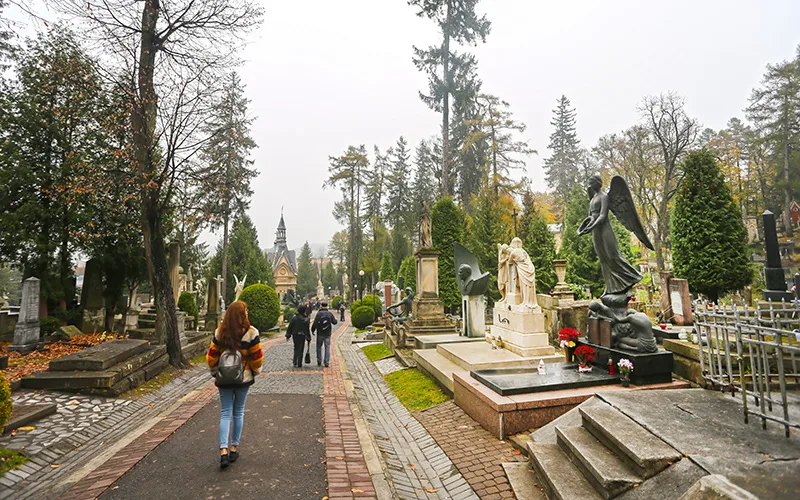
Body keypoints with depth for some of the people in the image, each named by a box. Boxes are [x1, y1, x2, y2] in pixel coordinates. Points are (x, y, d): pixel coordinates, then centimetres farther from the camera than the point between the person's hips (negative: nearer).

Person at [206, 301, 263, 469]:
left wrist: (215, 371, 17)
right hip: (244, 379, -1)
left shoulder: (219, 333, -6)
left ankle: (223, 450, -2)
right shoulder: (251, 333, -15)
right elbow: (257, 357, -10)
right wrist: (256, 371, 9)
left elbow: (211, 357, -1)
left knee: (225, 414, 9)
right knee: (238, 412, 14)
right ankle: (234, 449, 23)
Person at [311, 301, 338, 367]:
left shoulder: (319, 314, -10)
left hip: (320, 333, -1)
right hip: (327, 334, 1)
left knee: (319, 347, 14)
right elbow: (334, 322, 3)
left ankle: (319, 362, 17)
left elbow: (315, 323, -12)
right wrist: (335, 319, 25)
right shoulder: (330, 313, -3)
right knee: (327, 347, 7)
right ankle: (327, 363, 4)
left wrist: (312, 330, 3)